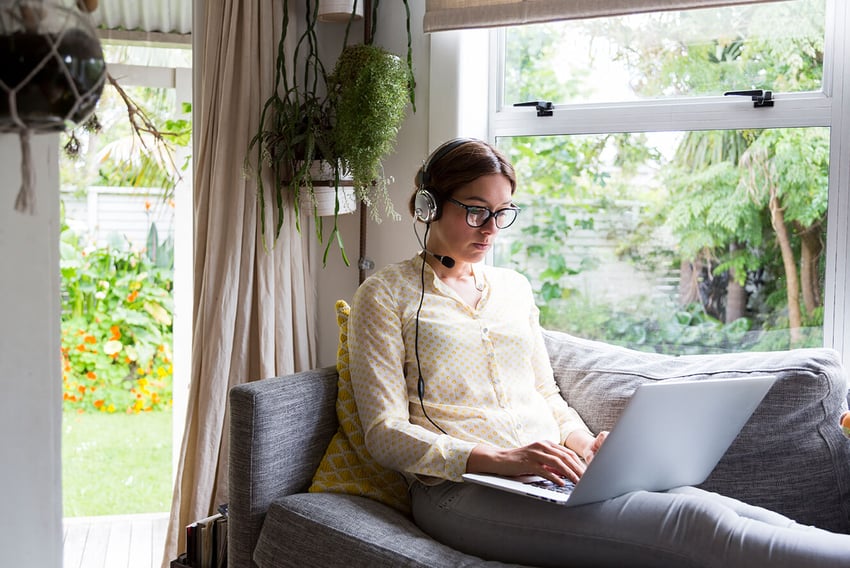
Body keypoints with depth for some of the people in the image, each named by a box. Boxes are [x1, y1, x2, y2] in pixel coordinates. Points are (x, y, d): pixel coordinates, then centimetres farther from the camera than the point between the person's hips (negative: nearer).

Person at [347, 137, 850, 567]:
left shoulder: (514, 288, 22)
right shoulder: (388, 295, 4)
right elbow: (386, 432, -5)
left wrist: (587, 445, 1)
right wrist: (499, 460, -19)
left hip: (554, 475, 6)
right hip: (464, 492, -6)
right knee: (692, 525, -29)